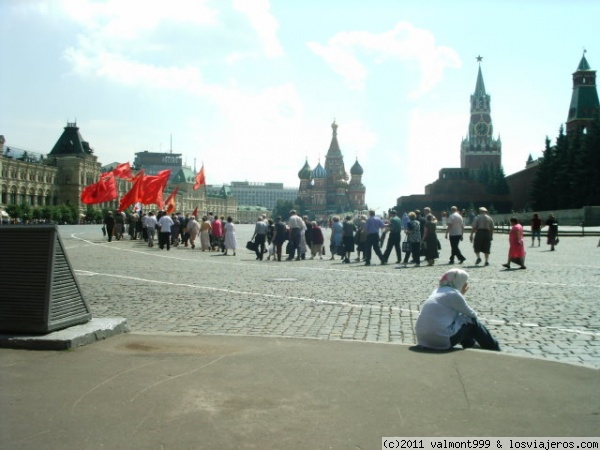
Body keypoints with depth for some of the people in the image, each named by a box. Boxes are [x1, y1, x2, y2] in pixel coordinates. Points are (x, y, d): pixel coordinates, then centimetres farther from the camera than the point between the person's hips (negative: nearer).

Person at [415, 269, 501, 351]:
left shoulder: (437, 292, 14)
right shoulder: (453, 294, -10)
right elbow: (472, 314, 2)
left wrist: (461, 294, 19)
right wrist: (475, 316, 24)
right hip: (442, 340, -8)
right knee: (472, 322, 9)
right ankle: (494, 349, 28)